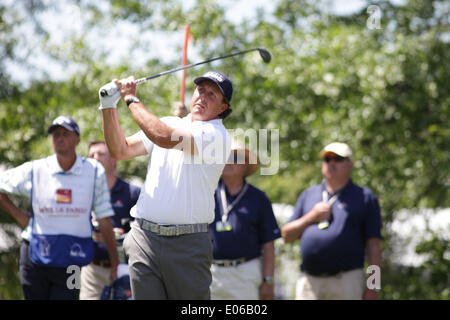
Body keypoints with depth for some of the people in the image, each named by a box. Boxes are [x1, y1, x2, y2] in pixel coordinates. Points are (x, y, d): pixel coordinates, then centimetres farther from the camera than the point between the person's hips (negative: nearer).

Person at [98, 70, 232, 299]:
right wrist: (109, 107, 0)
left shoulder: (216, 134, -7)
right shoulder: (167, 124, 17)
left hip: (188, 245, -5)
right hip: (144, 238, 5)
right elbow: (120, 150, 13)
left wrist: (131, 99, -10)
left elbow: (164, 137, -20)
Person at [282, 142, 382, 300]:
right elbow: (286, 235, 13)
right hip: (309, 280, 4)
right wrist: (312, 217, -3)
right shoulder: (308, 195, 18)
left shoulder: (365, 197, 7)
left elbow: (374, 245, 1)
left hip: (347, 282, -3)